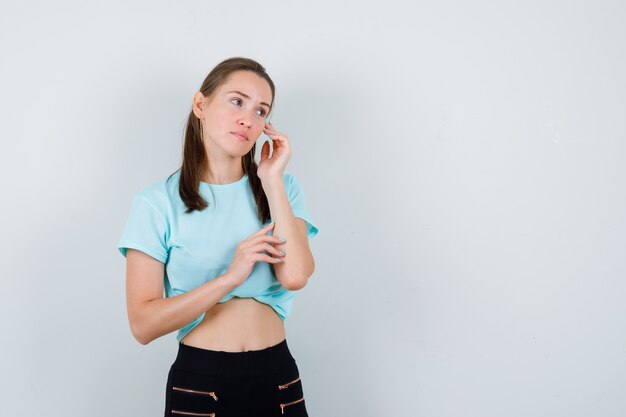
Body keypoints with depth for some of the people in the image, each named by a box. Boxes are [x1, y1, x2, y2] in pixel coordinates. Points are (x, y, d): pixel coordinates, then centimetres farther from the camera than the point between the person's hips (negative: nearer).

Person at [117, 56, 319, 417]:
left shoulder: (283, 189, 3)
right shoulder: (157, 202, -6)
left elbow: (295, 276, -16)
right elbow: (144, 325, -12)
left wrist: (271, 179, -11)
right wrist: (230, 277, -21)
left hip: (278, 378, 2)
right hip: (199, 383, -2)